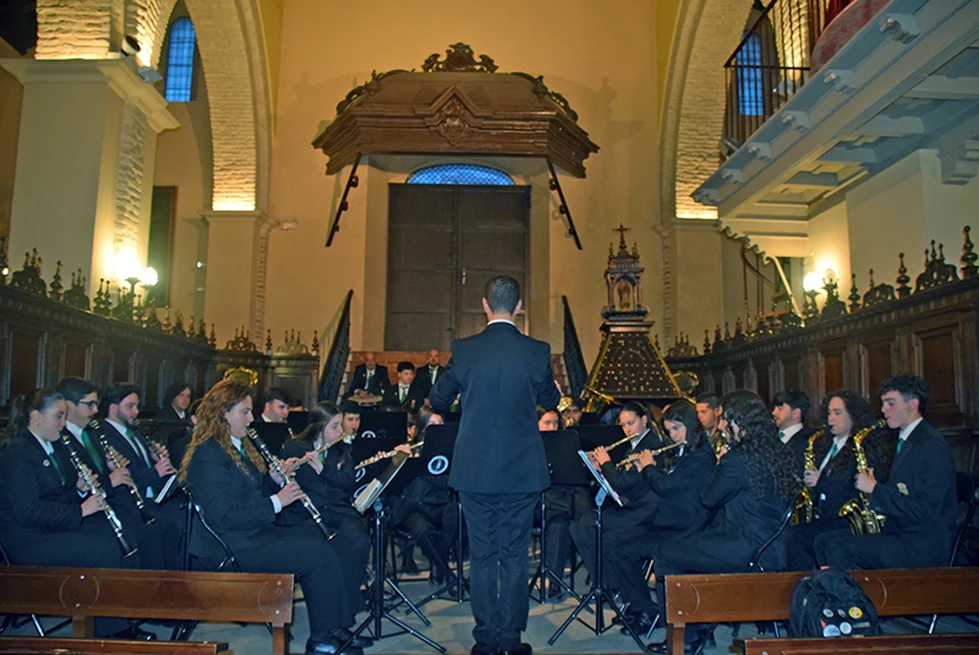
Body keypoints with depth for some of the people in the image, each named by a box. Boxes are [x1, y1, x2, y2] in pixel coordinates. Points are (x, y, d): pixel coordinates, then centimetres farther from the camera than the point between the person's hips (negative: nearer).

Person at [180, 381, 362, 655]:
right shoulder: (208, 455, -17)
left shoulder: (239, 445, 14)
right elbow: (224, 516, -24)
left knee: (324, 547, -8)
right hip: (229, 547, -9)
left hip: (256, 530, 9)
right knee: (318, 554, -17)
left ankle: (337, 627, -3)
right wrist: (275, 502, -20)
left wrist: (274, 478, 1)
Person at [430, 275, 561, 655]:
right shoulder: (537, 352, -7)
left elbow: (438, 401, 7)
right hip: (523, 470, 0)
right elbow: (550, 401, 9)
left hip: (475, 469, 0)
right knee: (515, 555, 10)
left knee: (481, 555, 11)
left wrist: (439, 410, 29)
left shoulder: (463, 350, -6)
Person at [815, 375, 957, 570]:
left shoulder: (932, 446, -15)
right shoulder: (905, 440, 15)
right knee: (824, 541, -2)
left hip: (923, 546, -9)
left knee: (838, 548, -22)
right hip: (897, 532, 9)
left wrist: (875, 489, -17)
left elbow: (924, 510, -22)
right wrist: (874, 479, 1)